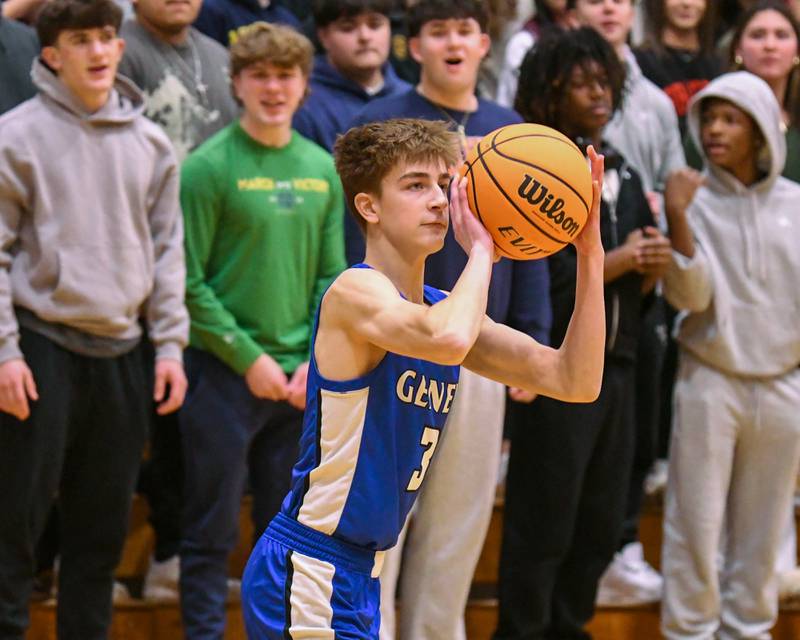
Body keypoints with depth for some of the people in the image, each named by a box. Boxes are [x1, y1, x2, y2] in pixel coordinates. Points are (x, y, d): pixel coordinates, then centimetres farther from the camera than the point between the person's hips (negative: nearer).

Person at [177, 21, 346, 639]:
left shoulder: (322, 170, 8)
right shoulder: (210, 167, -8)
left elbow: (333, 275, 10)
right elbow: (189, 281, -11)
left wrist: (318, 361, -3)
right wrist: (249, 359, -13)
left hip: (303, 379, 5)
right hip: (224, 373, -5)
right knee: (213, 528, 0)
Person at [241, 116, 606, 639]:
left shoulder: (443, 306, 11)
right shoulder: (357, 291, -14)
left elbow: (576, 382, 6)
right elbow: (446, 339, -37)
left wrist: (589, 253, -3)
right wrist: (481, 249, -19)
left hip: (358, 575, 9)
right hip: (306, 572, -9)